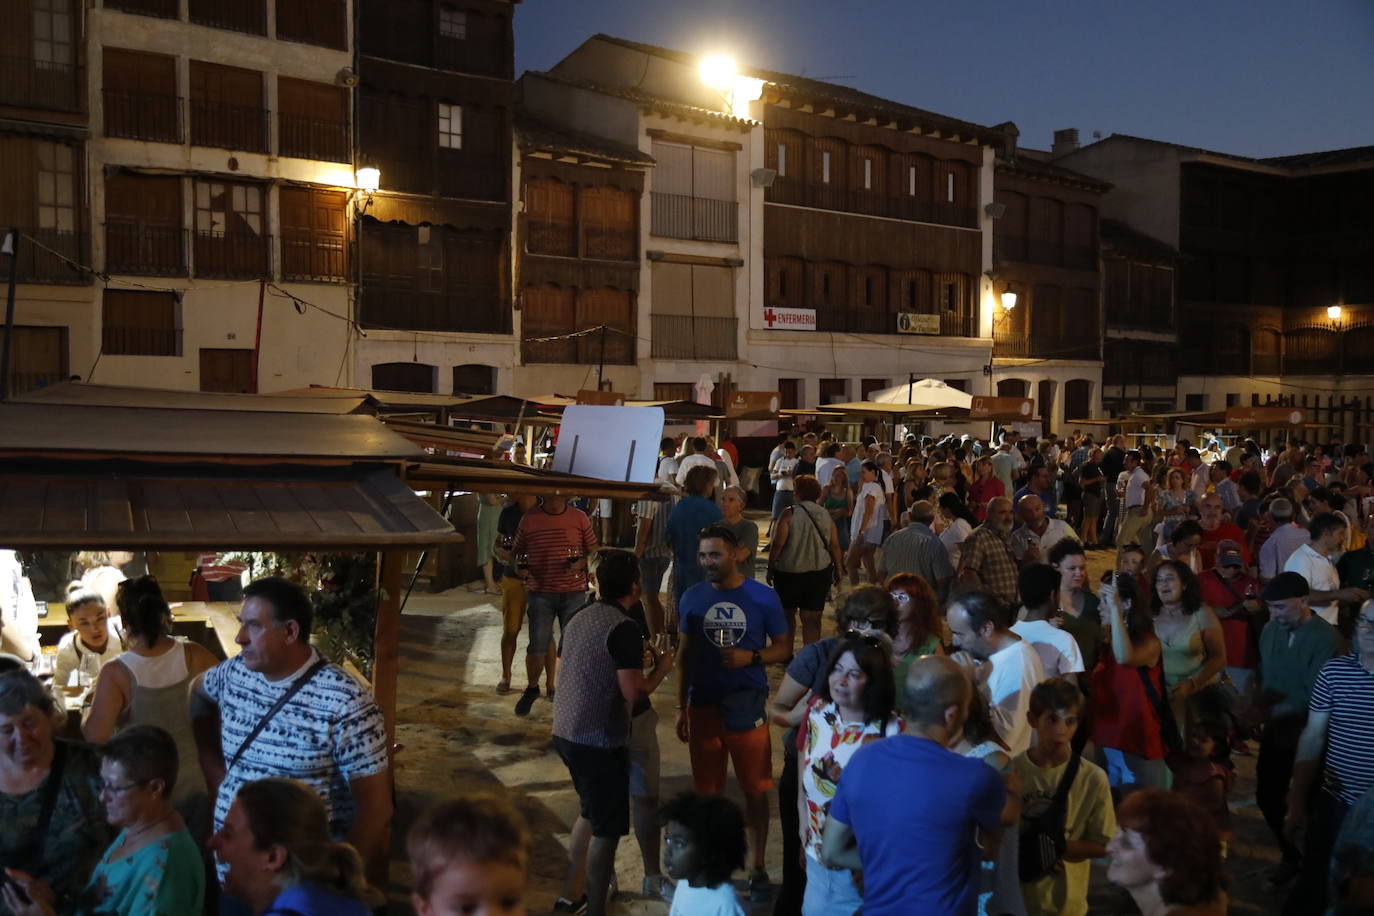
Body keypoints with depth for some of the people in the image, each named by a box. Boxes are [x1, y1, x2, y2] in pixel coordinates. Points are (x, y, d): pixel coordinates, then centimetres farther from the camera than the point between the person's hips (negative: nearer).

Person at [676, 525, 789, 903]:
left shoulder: (763, 597, -8)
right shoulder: (693, 598, -2)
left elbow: (783, 648, -1)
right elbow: (685, 653, 7)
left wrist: (751, 657, -21)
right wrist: (681, 708, 6)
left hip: (748, 708, -2)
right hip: (703, 706, 2)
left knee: (756, 790, 7)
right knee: (707, 791, 12)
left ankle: (758, 868, 24)